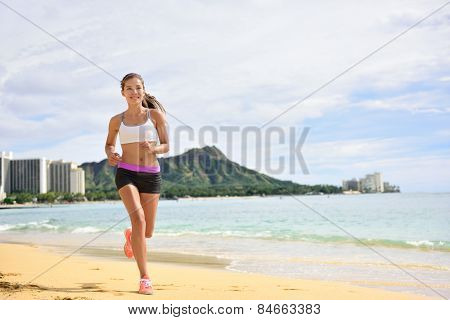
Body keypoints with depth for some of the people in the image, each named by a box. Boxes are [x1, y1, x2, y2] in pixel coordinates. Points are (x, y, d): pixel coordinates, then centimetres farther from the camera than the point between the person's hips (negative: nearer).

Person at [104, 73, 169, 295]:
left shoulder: (155, 114, 4)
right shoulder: (117, 120, 7)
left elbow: (166, 146, 5)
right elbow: (109, 144, 21)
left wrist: (153, 148, -17)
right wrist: (110, 155, -2)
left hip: (151, 175, 1)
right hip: (126, 173, -1)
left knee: (147, 232, 8)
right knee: (138, 220, -23)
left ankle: (130, 236, 48)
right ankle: (145, 278, -15)